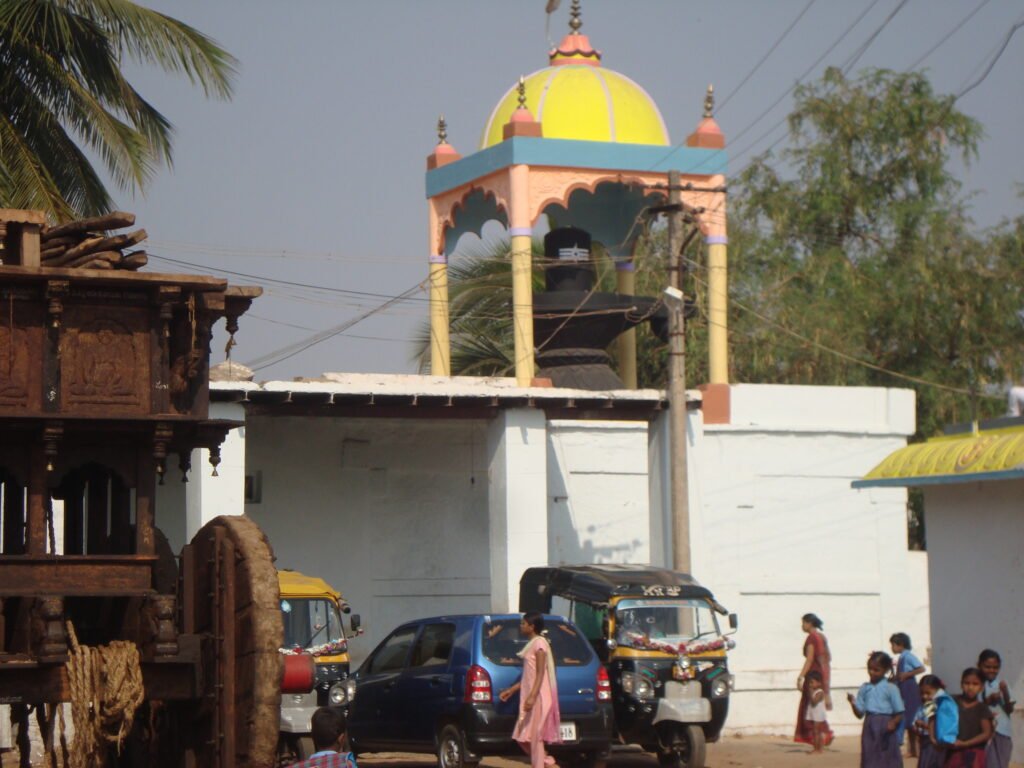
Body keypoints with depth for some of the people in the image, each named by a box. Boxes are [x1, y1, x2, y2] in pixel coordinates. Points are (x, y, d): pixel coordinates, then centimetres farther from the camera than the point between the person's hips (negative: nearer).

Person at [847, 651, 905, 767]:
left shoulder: (891, 688, -4)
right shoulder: (865, 688, 7)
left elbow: (899, 713, -4)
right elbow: (860, 714, 7)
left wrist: (893, 723, -23)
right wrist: (853, 703, -11)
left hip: (885, 731, -3)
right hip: (870, 728, 3)